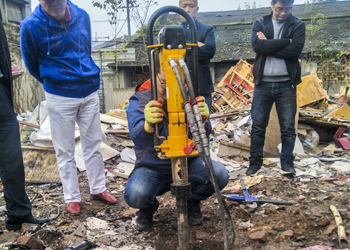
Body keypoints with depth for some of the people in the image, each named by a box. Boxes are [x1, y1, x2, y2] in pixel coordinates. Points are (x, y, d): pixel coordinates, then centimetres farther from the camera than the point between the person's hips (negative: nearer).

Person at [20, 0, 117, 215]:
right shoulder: (31, 26, -12)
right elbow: (31, 64, 4)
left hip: (90, 91, 3)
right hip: (60, 97, -3)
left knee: (93, 144, 12)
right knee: (65, 150, 6)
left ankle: (98, 188, 27)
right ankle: (72, 197, 20)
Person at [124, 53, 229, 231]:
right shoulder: (140, 100, -12)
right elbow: (137, 138, -28)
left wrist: (202, 120, -41)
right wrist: (147, 125, -52)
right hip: (153, 168, -1)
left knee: (219, 174, -25)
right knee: (135, 194, -31)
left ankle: (192, 202, 9)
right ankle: (148, 207, 10)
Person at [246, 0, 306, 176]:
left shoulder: (298, 25, 7)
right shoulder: (260, 23, 8)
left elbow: (296, 49, -12)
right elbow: (257, 46, -11)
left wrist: (268, 45, -9)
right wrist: (286, 41, -11)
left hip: (286, 84, 0)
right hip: (263, 83, 1)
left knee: (288, 127, 1)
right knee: (258, 126, 3)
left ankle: (287, 162, 11)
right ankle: (255, 162, 14)